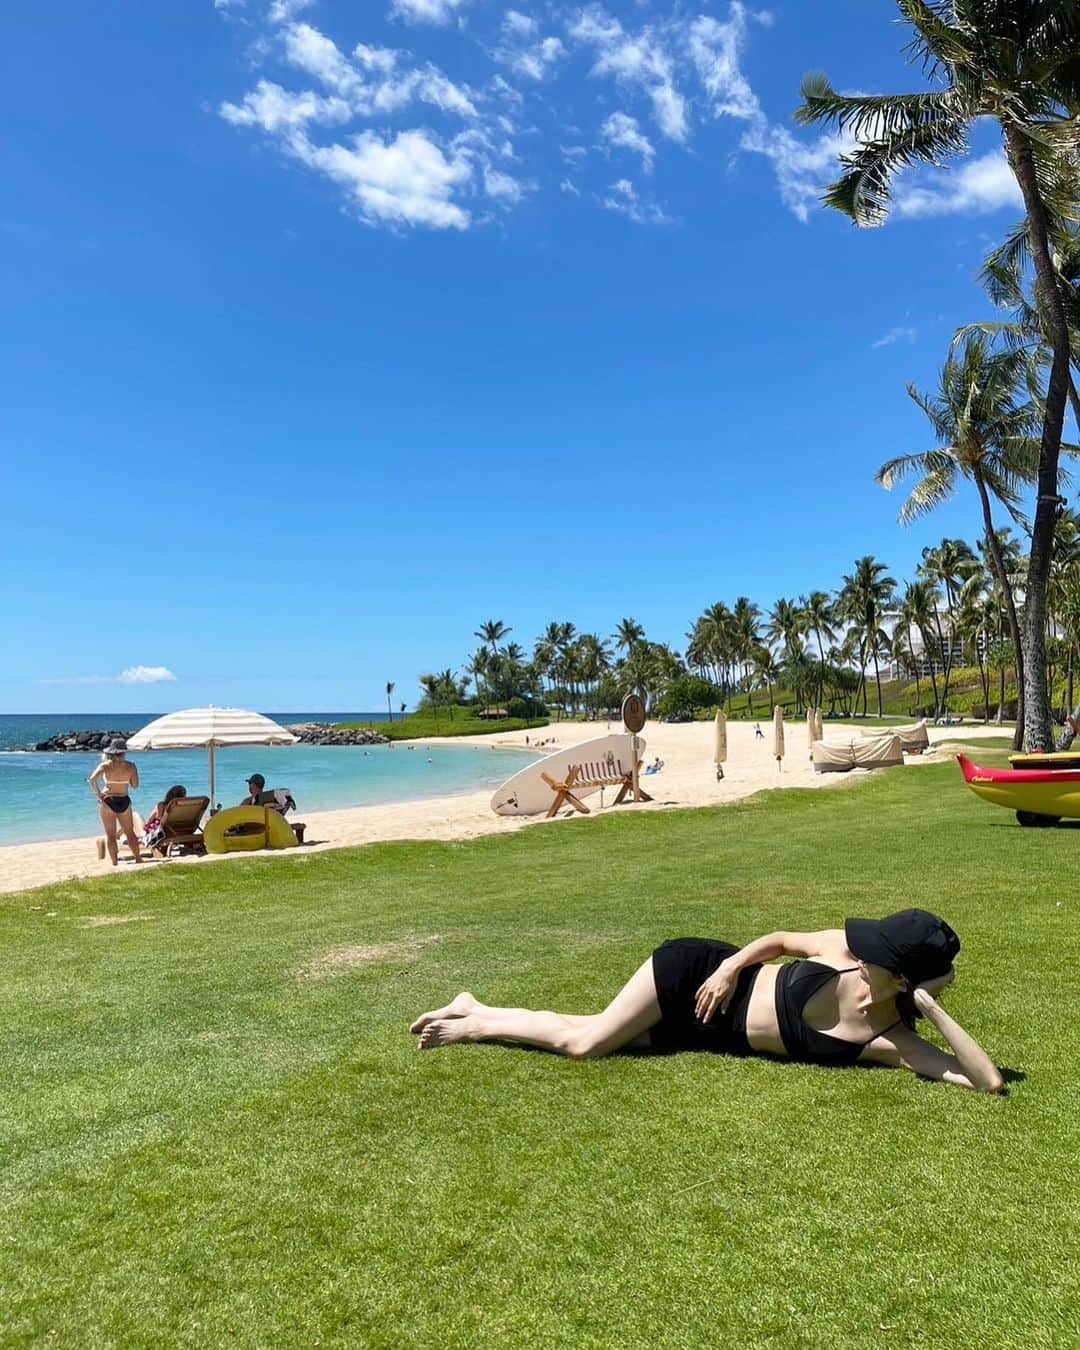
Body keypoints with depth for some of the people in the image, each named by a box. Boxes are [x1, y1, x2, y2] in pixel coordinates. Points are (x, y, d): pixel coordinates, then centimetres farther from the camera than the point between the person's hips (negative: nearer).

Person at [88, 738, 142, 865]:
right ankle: (138, 859, 15)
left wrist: (98, 794, -10)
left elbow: (92, 780, -20)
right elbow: (135, 785, -1)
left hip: (107, 801, -1)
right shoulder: (130, 766, -6)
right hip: (124, 802, 1)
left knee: (110, 834, 8)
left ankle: (114, 862, 9)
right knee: (130, 832, 14)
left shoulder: (105, 765, -7)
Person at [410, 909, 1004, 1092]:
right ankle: (473, 1017, 17)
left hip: (714, 1035, 1)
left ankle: (474, 1018, 20)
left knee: (583, 1045, -2)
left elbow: (988, 1080, -23)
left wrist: (934, 1009, -31)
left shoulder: (892, 1043, -16)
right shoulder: (843, 949, -15)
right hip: (699, 971, -1)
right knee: (585, 1038, -8)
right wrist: (729, 966, -13)